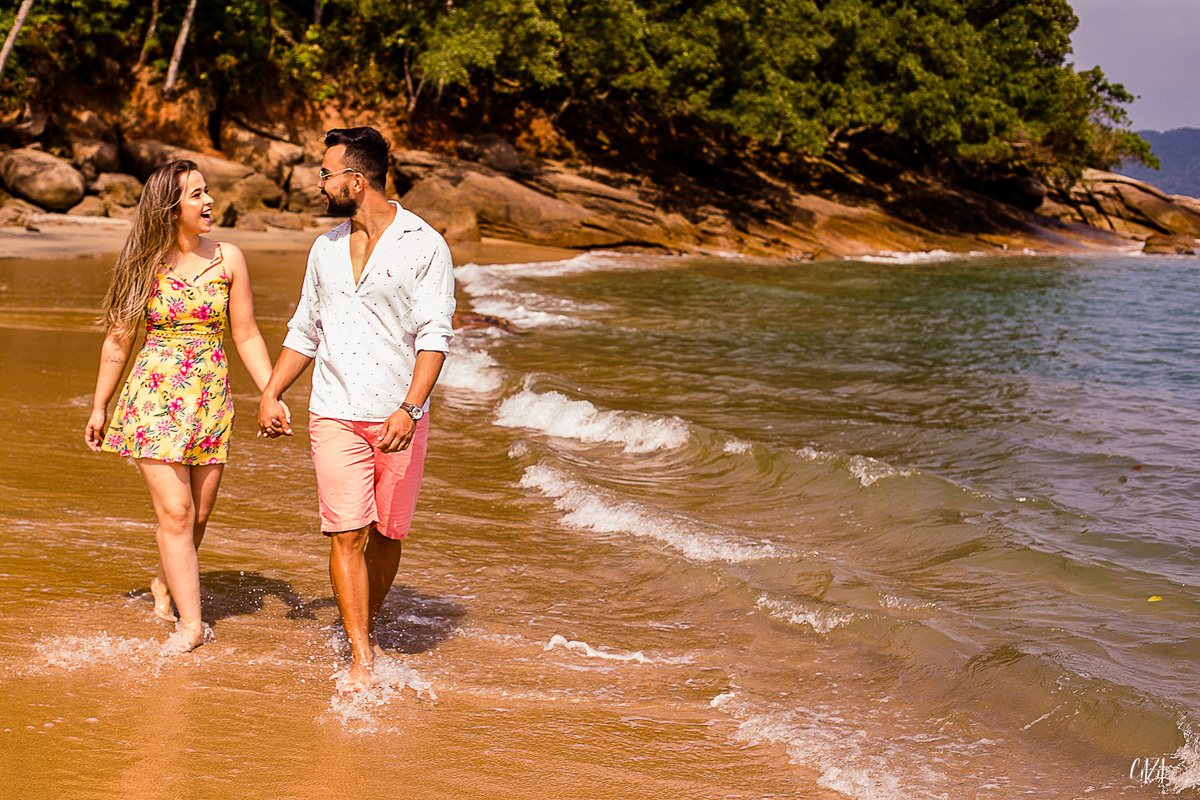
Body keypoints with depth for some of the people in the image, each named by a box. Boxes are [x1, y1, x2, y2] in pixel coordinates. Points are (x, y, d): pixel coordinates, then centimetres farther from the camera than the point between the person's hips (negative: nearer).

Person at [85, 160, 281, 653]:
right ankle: (190, 624, -4)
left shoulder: (228, 259, 1)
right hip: (154, 398, -2)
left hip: (210, 399, 3)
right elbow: (118, 339, 6)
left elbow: (247, 336, 6)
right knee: (175, 512, -9)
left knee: (198, 515, 8)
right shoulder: (143, 264, -3)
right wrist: (99, 406, 10)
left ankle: (166, 583, 37)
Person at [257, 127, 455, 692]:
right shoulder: (326, 249, 12)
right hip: (335, 415, 3)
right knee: (347, 534, -8)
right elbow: (305, 331, 21)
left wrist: (410, 408, -22)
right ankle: (362, 660, -6)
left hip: (399, 418, -3)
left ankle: (366, 628, 29)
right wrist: (271, 393, 13)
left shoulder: (424, 246, -5)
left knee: (388, 535, 7)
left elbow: (435, 335, -11)